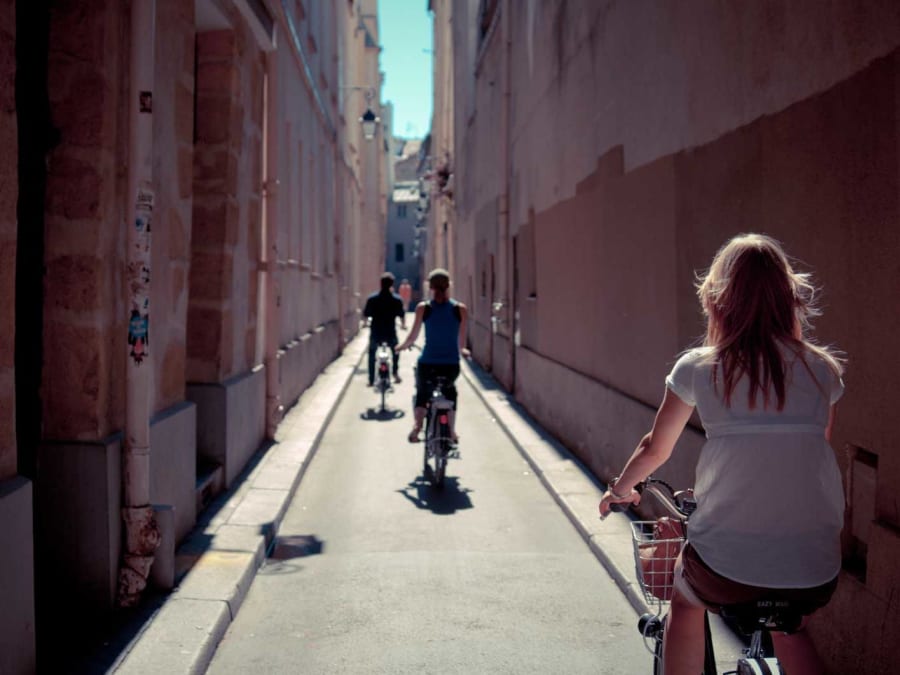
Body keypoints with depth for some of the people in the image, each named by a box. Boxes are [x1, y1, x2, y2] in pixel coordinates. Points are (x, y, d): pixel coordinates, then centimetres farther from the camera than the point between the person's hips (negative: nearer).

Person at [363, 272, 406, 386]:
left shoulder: (371, 299, -9)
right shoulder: (397, 299, -8)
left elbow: (366, 314, -2)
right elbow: (402, 315, 1)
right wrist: (403, 325, 23)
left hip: (375, 333, 0)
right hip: (391, 334, 0)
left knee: (372, 355, 19)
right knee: (395, 352, 28)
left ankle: (371, 380, 15)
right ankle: (396, 373, 18)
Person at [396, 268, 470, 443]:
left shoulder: (423, 308, -3)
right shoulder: (460, 308, -1)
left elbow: (413, 336, 4)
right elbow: (461, 341, 8)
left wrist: (403, 346, 25)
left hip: (427, 364, -1)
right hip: (451, 366, 1)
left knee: (422, 392, 29)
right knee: (450, 390, 33)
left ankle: (417, 423, 4)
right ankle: (451, 430, 21)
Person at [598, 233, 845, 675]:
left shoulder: (698, 367, -2)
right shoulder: (822, 369, 4)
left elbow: (655, 450, 10)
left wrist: (619, 490, 30)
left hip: (727, 564, -2)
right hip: (816, 572, 3)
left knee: (686, 604, 32)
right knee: (787, 625, 35)